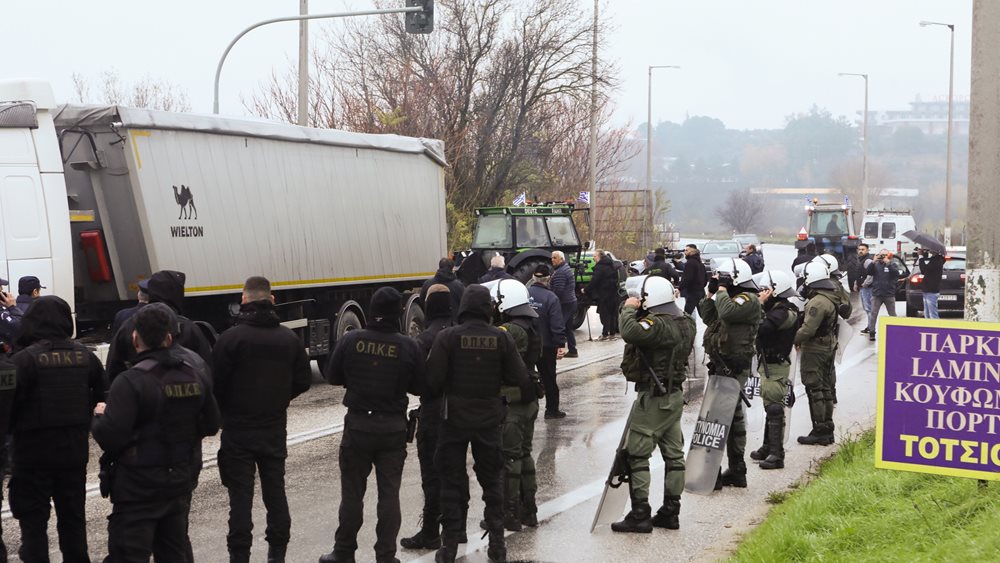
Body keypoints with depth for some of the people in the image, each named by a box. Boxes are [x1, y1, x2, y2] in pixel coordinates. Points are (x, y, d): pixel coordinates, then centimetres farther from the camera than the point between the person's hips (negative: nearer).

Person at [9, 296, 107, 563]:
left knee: (33, 520, 4)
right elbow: (103, 396, 7)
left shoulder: (25, 359, -16)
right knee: (73, 516, 17)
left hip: (34, 451, -5)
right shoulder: (84, 355, 1)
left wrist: (10, 430, 0)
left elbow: (10, 402, -18)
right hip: (75, 449, 5)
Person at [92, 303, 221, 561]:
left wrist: (99, 416, -3)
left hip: (139, 486, -6)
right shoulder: (196, 371, 1)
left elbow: (109, 437, -23)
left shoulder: (131, 382, -20)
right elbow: (211, 424, 8)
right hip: (181, 480, 6)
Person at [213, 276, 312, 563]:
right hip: (275, 428, 4)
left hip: (238, 429, -4)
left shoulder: (231, 338, -14)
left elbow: (216, 382, -14)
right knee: (275, 490, 13)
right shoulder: (289, 338, 0)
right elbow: (303, 380, 5)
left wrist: (224, 410, 5)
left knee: (240, 495, 1)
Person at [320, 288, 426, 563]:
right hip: (393, 427, 0)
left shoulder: (350, 341, -9)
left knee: (352, 491, 10)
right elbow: (420, 387, -3)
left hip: (358, 424, 0)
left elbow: (332, 376, 0)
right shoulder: (409, 347, -10)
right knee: (389, 493, 7)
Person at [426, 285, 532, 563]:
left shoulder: (447, 337, -13)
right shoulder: (502, 338, -7)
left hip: (454, 418, -2)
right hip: (489, 419, 2)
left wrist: (441, 395, 7)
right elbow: (519, 379, -6)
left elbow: (433, 378, -14)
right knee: (491, 480, 15)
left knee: (452, 481, 7)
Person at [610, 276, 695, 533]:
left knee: (637, 455, -3)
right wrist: (640, 312, 7)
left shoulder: (657, 324, -22)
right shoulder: (685, 322, 7)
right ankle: (670, 512, 18)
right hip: (675, 394, 9)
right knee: (674, 454, 11)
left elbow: (630, 332, -38)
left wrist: (629, 309, -21)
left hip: (653, 398, -9)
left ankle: (640, 515, -4)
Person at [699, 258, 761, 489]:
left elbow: (728, 312, -30)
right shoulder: (733, 297, 20)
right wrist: (712, 293, 11)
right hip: (724, 364, 11)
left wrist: (722, 290, -16)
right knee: (733, 416, 16)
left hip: (733, 367, -11)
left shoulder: (748, 299, -12)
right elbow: (708, 317, 21)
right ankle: (737, 470, 24)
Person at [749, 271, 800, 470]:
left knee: (774, 409, -10)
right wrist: (761, 305, 0)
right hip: (770, 364, 11)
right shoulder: (776, 308, 13)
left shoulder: (783, 312, -19)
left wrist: (759, 305, -23)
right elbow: (761, 328, 10)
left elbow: (762, 328, -32)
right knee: (771, 407, 18)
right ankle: (768, 447, 29)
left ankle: (777, 454, -8)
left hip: (776, 366, -11)